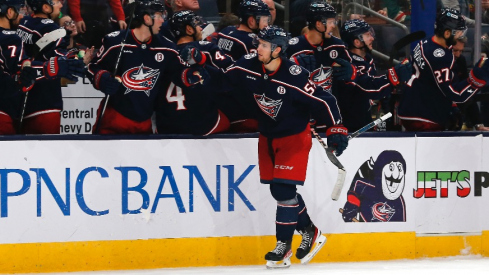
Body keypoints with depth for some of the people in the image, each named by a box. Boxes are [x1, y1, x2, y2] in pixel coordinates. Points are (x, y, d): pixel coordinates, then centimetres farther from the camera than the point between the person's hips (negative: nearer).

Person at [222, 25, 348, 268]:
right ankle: (310, 232, 27)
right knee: (277, 189, 10)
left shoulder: (294, 77, -27)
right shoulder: (249, 66, -12)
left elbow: (323, 100, -23)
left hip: (294, 137, -6)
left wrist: (336, 129, -23)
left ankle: (283, 246, -4)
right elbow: (226, 79, 9)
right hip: (268, 136, 6)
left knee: (284, 188, -14)